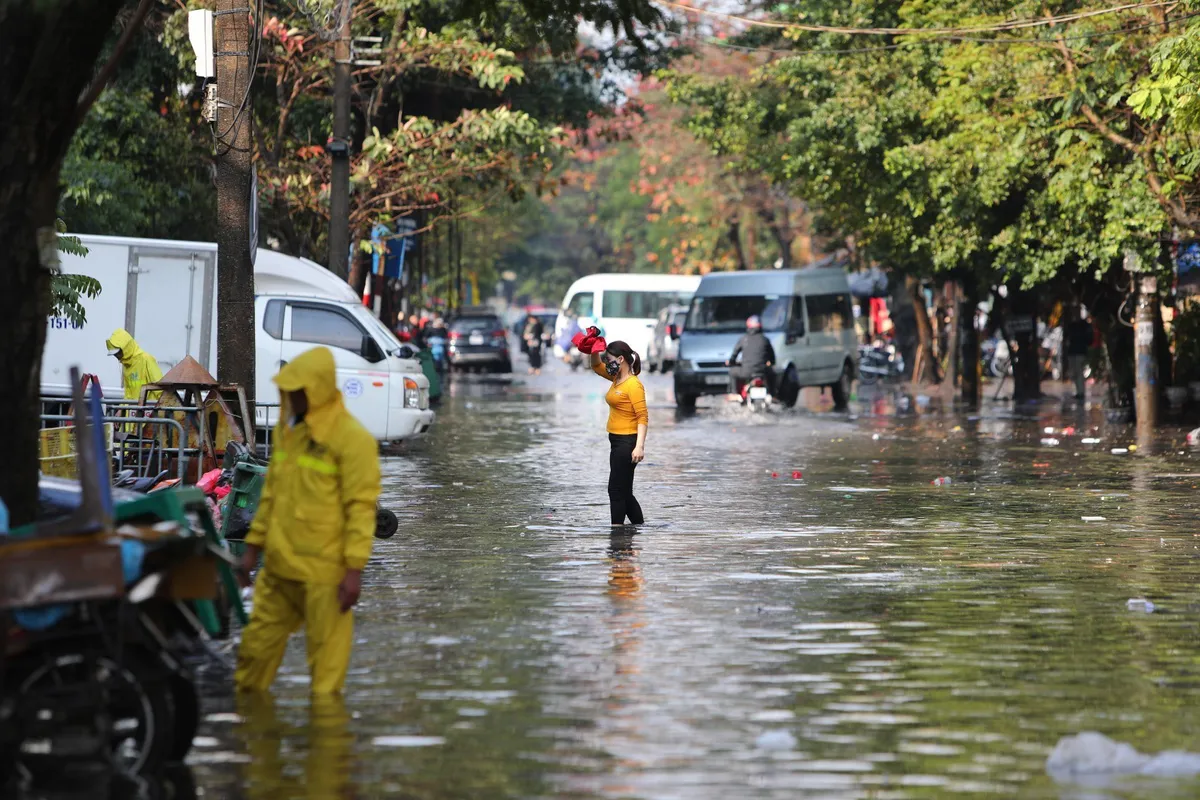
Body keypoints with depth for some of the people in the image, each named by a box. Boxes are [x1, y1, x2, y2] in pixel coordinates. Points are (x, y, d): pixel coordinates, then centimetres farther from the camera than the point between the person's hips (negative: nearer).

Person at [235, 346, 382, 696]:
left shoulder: (351, 438, -12)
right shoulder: (287, 428, 12)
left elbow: (361, 508, -14)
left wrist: (354, 569, -18)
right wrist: (254, 545, 19)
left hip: (323, 572, -7)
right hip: (278, 567, 7)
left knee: (326, 650, 0)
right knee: (258, 643, 14)